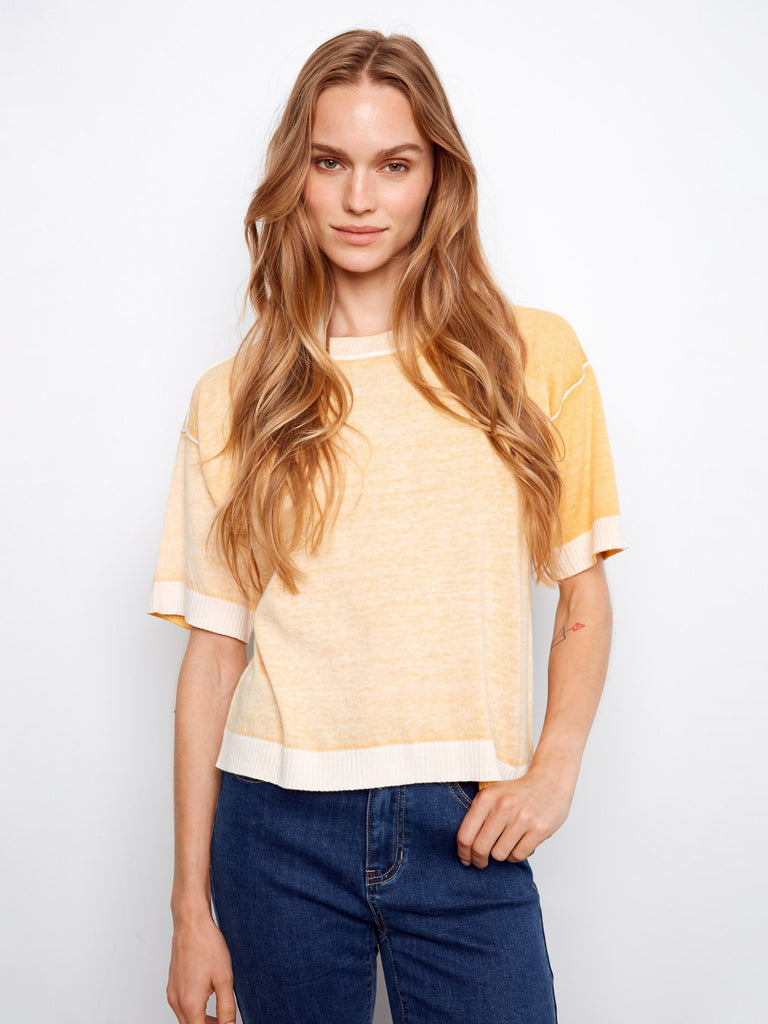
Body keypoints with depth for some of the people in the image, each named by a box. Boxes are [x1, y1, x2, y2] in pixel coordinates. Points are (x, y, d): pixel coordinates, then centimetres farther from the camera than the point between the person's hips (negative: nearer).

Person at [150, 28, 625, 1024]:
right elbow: (213, 651, 0)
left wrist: (556, 766, -8)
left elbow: (585, 602, 7)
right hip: (280, 828, 1)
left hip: (467, 830, 0)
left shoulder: (535, 357, 0)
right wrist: (192, 908, 1)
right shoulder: (235, 399, 1)